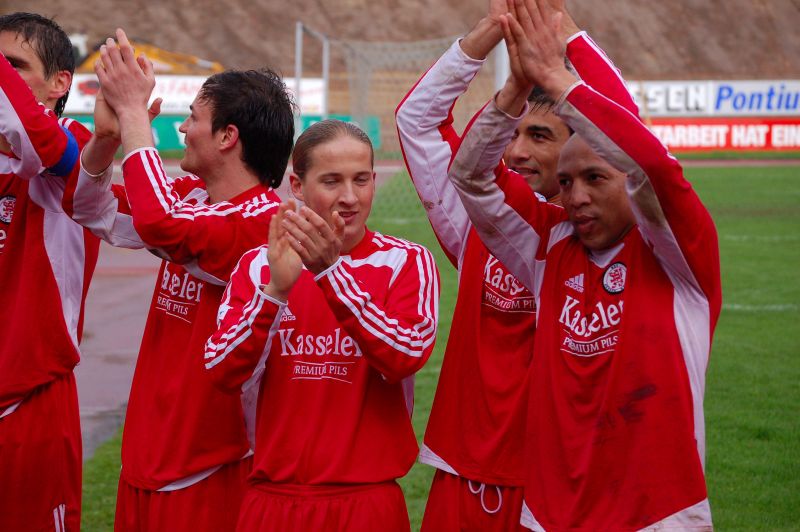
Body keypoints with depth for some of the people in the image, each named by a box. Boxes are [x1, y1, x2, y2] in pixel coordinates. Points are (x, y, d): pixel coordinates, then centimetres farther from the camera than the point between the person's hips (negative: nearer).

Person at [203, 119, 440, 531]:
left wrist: (332, 272, -25)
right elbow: (224, 375, -9)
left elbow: (404, 358, -18)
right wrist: (275, 289, -22)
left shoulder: (406, 262, -2)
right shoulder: (259, 264, 4)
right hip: (273, 498, 2)